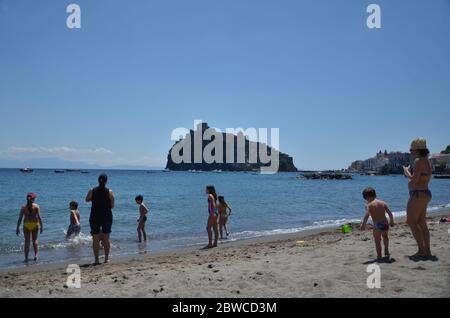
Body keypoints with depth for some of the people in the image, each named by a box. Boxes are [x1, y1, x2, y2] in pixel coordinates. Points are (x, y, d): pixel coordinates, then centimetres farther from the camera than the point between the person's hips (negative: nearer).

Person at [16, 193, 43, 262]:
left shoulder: (23, 207, -2)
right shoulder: (36, 206, -5)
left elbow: (20, 218, -3)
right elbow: (39, 217, -10)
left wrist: (18, 228, 2)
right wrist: (41, 226, -4)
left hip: (26, 225, 0)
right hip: (35, 225, 0)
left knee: (27, 242, 7)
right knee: (35, 240, 17)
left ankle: (26, 258, 6)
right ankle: (36, 255, 6)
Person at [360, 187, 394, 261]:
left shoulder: (369, 205, -4)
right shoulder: (383, 203, 9)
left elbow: (366, 215, -19)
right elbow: (390, 214, 9)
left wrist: (363, 225, -13)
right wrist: (391, 222, 24)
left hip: (377, 226, -5)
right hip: (385, 224, 5)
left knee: (377, 241, 12)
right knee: (385, 236, 34)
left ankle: (379, 256, 16)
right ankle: (386, 251, 43)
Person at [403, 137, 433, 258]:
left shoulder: (418, 161, -15)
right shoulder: (427, 161, 16)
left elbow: (414, 180, -22)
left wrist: (407, 172, -6)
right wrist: (409, 175, 21)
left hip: (418, 195, -10)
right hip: (425, 194, 10)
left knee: (411, 222, -7)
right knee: (422, 224, 12)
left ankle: (421, 250, -8)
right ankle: (427, 251, 15)